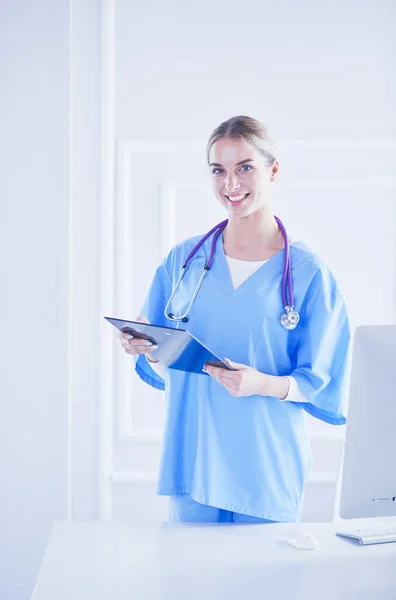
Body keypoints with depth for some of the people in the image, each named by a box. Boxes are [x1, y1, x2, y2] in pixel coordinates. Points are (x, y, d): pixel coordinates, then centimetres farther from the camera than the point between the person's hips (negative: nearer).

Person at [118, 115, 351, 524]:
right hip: (191, 462, 2)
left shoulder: (309, 272, -4)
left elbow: (320, 383, -3)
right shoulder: (184, 259, 6)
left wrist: (263, 384, -21)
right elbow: (165, 370, 10)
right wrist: (146, 349, -11)